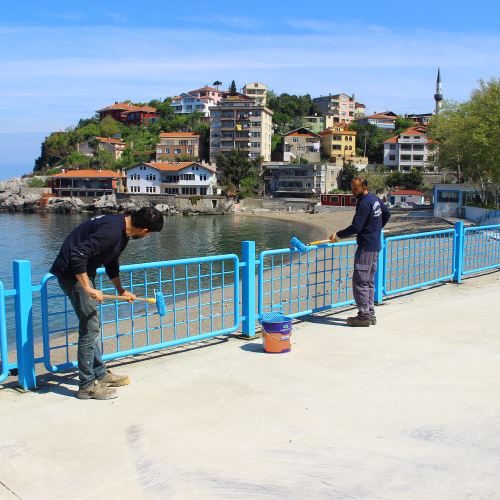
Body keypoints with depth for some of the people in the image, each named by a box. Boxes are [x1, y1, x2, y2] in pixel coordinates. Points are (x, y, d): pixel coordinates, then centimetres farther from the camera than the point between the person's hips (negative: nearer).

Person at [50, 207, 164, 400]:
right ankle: (87, 386, 1)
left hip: (83, 271, 10)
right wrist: (88, 289, -28)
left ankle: (100, 374, 27)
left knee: (92, 326, 16)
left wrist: (120, 290, 27)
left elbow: (111, 262, 22)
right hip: (72, 272, -10)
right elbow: (78, 255, -31)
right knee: (90, 327, -8)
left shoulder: (123, 229, 6)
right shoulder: (111, 230, -26)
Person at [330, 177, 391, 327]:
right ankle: (370, 314, 19)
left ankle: (364, 316, -2)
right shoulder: (375, 199, 11)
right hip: (375, 246, 10)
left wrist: (338, 235, -11)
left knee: (360, 282, -4)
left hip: (366, 248, -10)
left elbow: (355, 227, -21)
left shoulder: (364, 204, -19)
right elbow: (387, 214, 26)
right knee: (370, 282, 14)